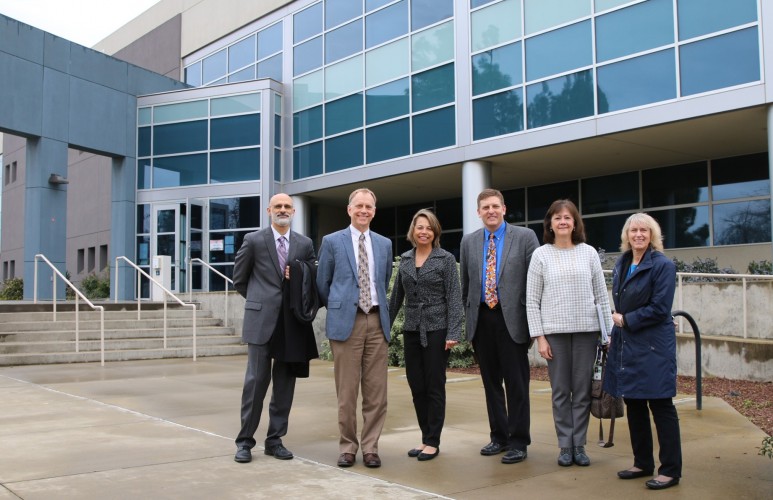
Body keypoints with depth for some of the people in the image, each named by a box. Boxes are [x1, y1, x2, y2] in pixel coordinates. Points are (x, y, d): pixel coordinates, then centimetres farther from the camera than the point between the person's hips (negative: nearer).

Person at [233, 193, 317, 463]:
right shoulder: (253, 240, 1)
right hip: (261, 320, -3)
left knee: (285, 381, 6)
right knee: (256, 379, -2)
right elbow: (239, 279, 10)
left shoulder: (305, 244, 8)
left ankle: (275, 439, 17)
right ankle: (245, 441, 10)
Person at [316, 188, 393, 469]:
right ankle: (347, 446, 14)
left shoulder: (384, 244, 13)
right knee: (346, 391, 1)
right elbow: (322, 284, 9)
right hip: (346, 321, -3)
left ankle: (370, 446, 13)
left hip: (377, 321, 3)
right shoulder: (332, 242, 4)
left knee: (376, 390, 3)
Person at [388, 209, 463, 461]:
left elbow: (454, 298, -8)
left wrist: (453, 333, -16)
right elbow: (396, 296, 14)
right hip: (412, 329, 4)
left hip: (436, 329, -4)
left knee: (434, 386, 2)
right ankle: (425, 437, 21)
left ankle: (433, 442, 11)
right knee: (416, 386, 8)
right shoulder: (405, 260, 9)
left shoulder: (446, 259, -3)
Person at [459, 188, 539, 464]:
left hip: (512, 318, -4)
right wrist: (468, 315, 12)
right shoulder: (469, 242, 11)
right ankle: (499, 436, 25)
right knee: (491, 381, 12)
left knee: (516, 383, 1)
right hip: (481, 319, 4)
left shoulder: (525, 237, -1)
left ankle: (518, 442, 11)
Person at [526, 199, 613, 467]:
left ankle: (579, 445, 15)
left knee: (583, 390, 4)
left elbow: (602, 296, 7)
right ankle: (565, 445, 14)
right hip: (555, 331, -1)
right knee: (560, 391, 4)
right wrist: (539, 337, -5)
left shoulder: (589, 253, 5)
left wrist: (609, 331, 2)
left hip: (586, 330, 1)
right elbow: (532, 300, 1)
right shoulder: (541, 255, 2)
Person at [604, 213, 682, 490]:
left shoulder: (662, 265, -10)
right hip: (626, 345, 7)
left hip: (653, 347, -7)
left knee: (661, 406, 0)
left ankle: (671, 470, 9)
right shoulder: (622, 263, 12)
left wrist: (626, 320, -11)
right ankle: (643, 463, 26)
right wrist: (615, 333, 12)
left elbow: (660, 308, -16)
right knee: (633, 405, 13)